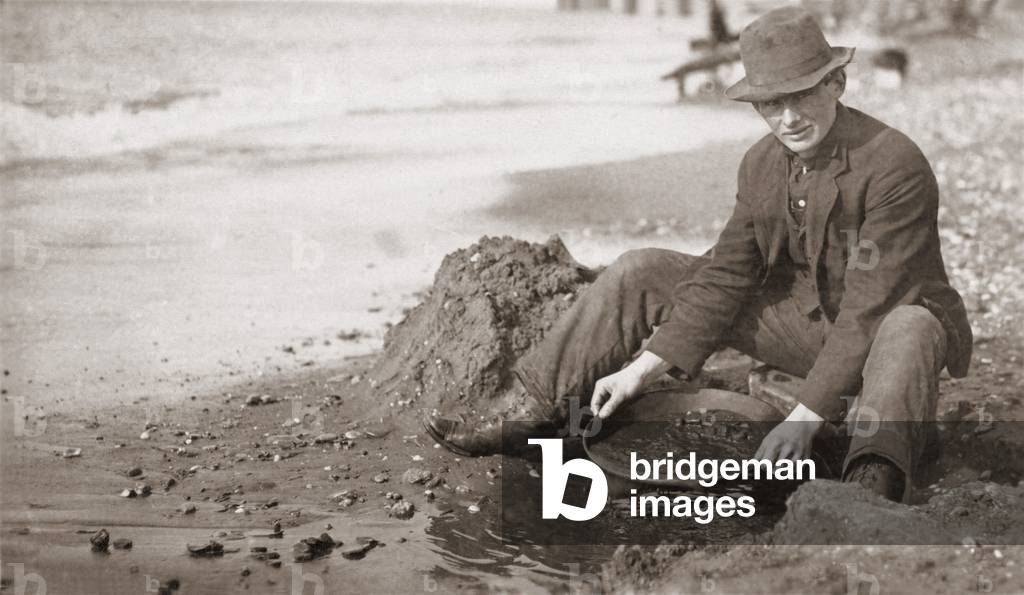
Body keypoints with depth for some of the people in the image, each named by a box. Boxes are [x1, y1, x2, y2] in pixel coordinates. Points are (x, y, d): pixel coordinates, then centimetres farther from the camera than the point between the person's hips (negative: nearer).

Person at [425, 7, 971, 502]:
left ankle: (875, 479, -67)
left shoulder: (895, 165, -26)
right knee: (641, 273, -4)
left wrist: (805, 416, -37)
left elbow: (870, 308, -32)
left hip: (883, 328, -6)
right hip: (804, 319, 6)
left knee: (911, 330, -44)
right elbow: (725, 276, -3)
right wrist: (641, 370, -11)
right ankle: (538, 415, -4)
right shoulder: (761, 165, -4)